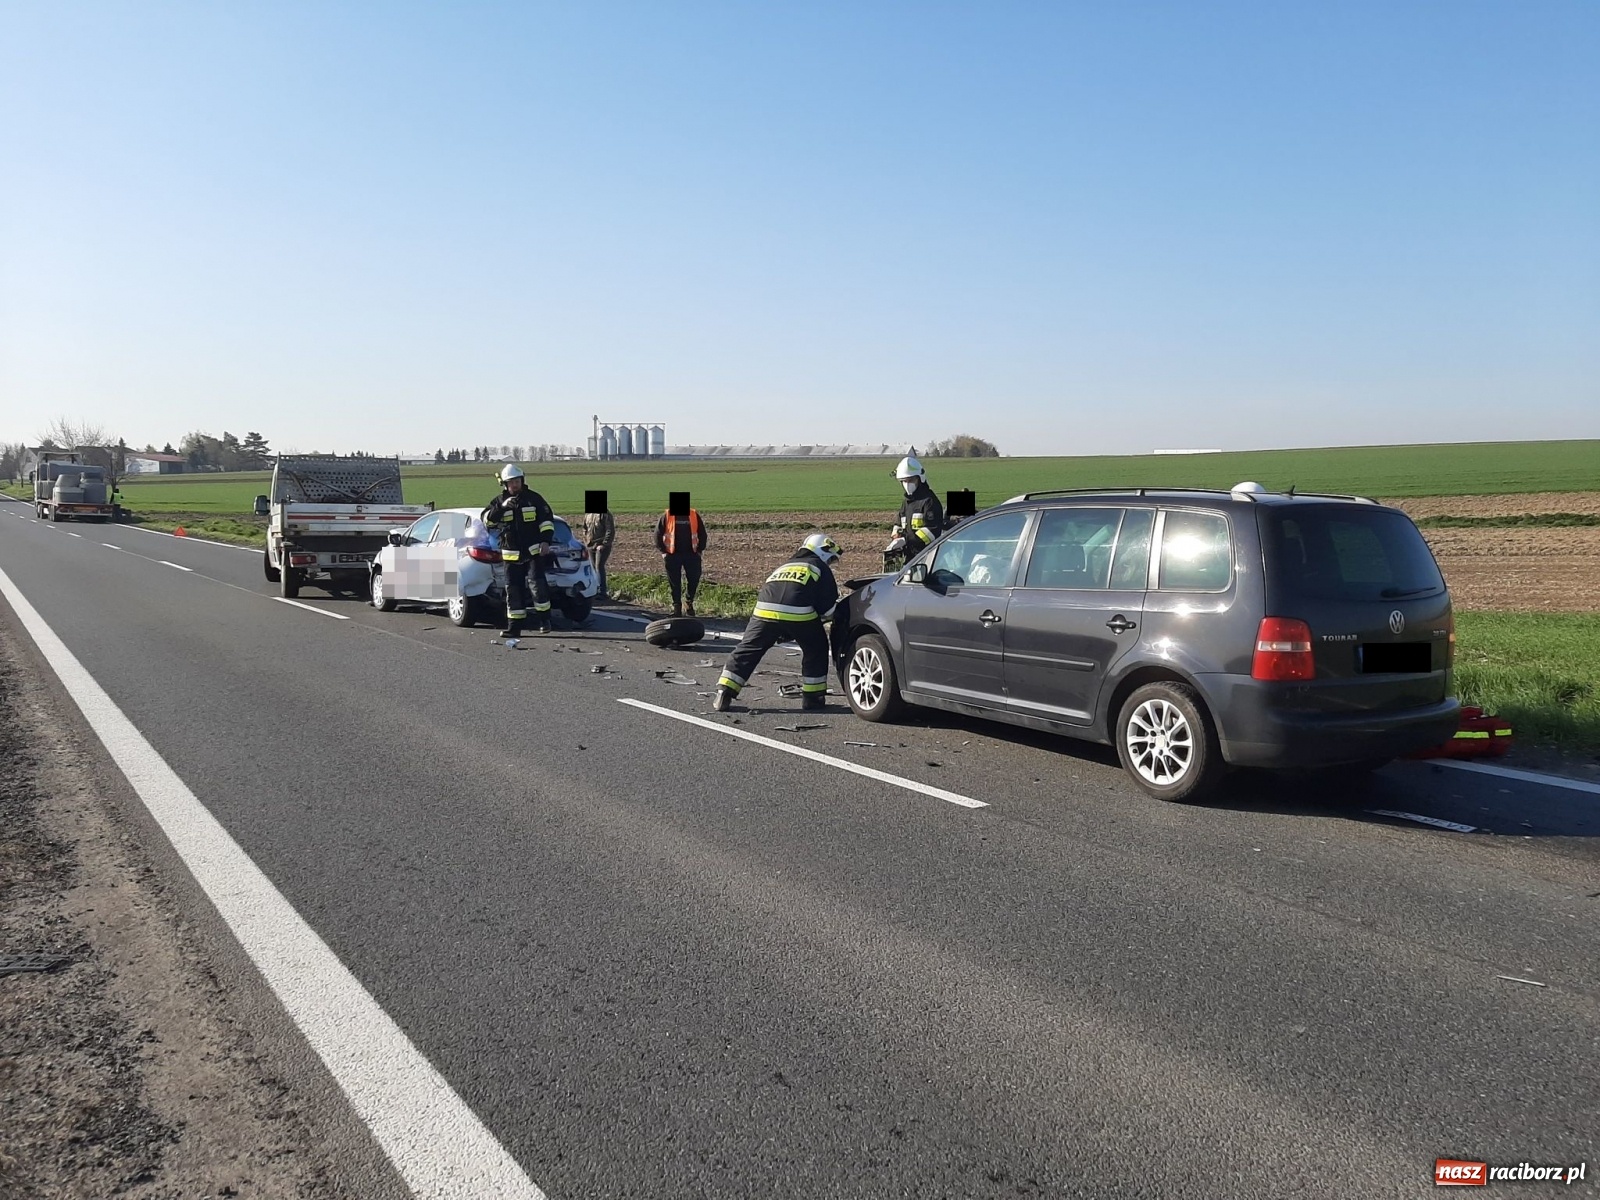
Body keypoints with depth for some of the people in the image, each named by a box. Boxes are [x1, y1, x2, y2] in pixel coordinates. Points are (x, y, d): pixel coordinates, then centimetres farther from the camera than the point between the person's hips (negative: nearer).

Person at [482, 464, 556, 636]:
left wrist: (546, 541, -7)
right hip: (511, 554, 3)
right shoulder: (499, 501, 8)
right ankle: (514, 626, 9)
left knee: (536, 583, -15)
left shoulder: (533, 498, 4)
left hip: (534, 551, -3)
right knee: (513, 589, 3)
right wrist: (501, 507, -20)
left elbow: (547, 520, 4)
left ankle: (543, 620, -4)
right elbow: (487, 519, -5)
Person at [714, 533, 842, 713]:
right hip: (798, 613, -4)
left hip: (765, 610, 4)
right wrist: (821, 616, 34)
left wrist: (782, 632, 44)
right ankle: (812, 698, 20)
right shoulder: (820, 568, 20)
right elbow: (828, 607, 13)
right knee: (816, 650, 18)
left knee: (747, 650, 11)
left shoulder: (784, 567, 37)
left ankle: (724, 694, 5)